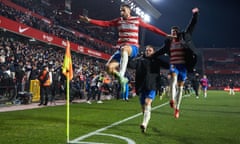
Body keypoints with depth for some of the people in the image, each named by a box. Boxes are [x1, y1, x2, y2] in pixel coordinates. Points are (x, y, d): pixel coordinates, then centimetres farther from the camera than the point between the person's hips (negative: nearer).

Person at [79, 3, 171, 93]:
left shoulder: (137, 20, 10)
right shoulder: (119, 21, 16)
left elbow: (151, 27, 14)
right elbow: (104, 23, 8)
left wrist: (165, 35, 12)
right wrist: (89, 20, -2)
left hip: (133, 48, -4)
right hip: (121, 49, 4)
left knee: (124, 49, -42)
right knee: (109, 67, -15)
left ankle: (121, 76, -50)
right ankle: (122, 79, 11)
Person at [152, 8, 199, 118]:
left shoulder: (184, 38, 5)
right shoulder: (168, 42, 9)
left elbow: (191, 26, 5)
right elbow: (161, 51, 18)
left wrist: (195, 15, 0)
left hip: (183, 65, 0)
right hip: (173, 65, 0)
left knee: (180, 87, 5)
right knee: (174, 78, -33)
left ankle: (177, 108, 15)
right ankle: (172, 100, -47)